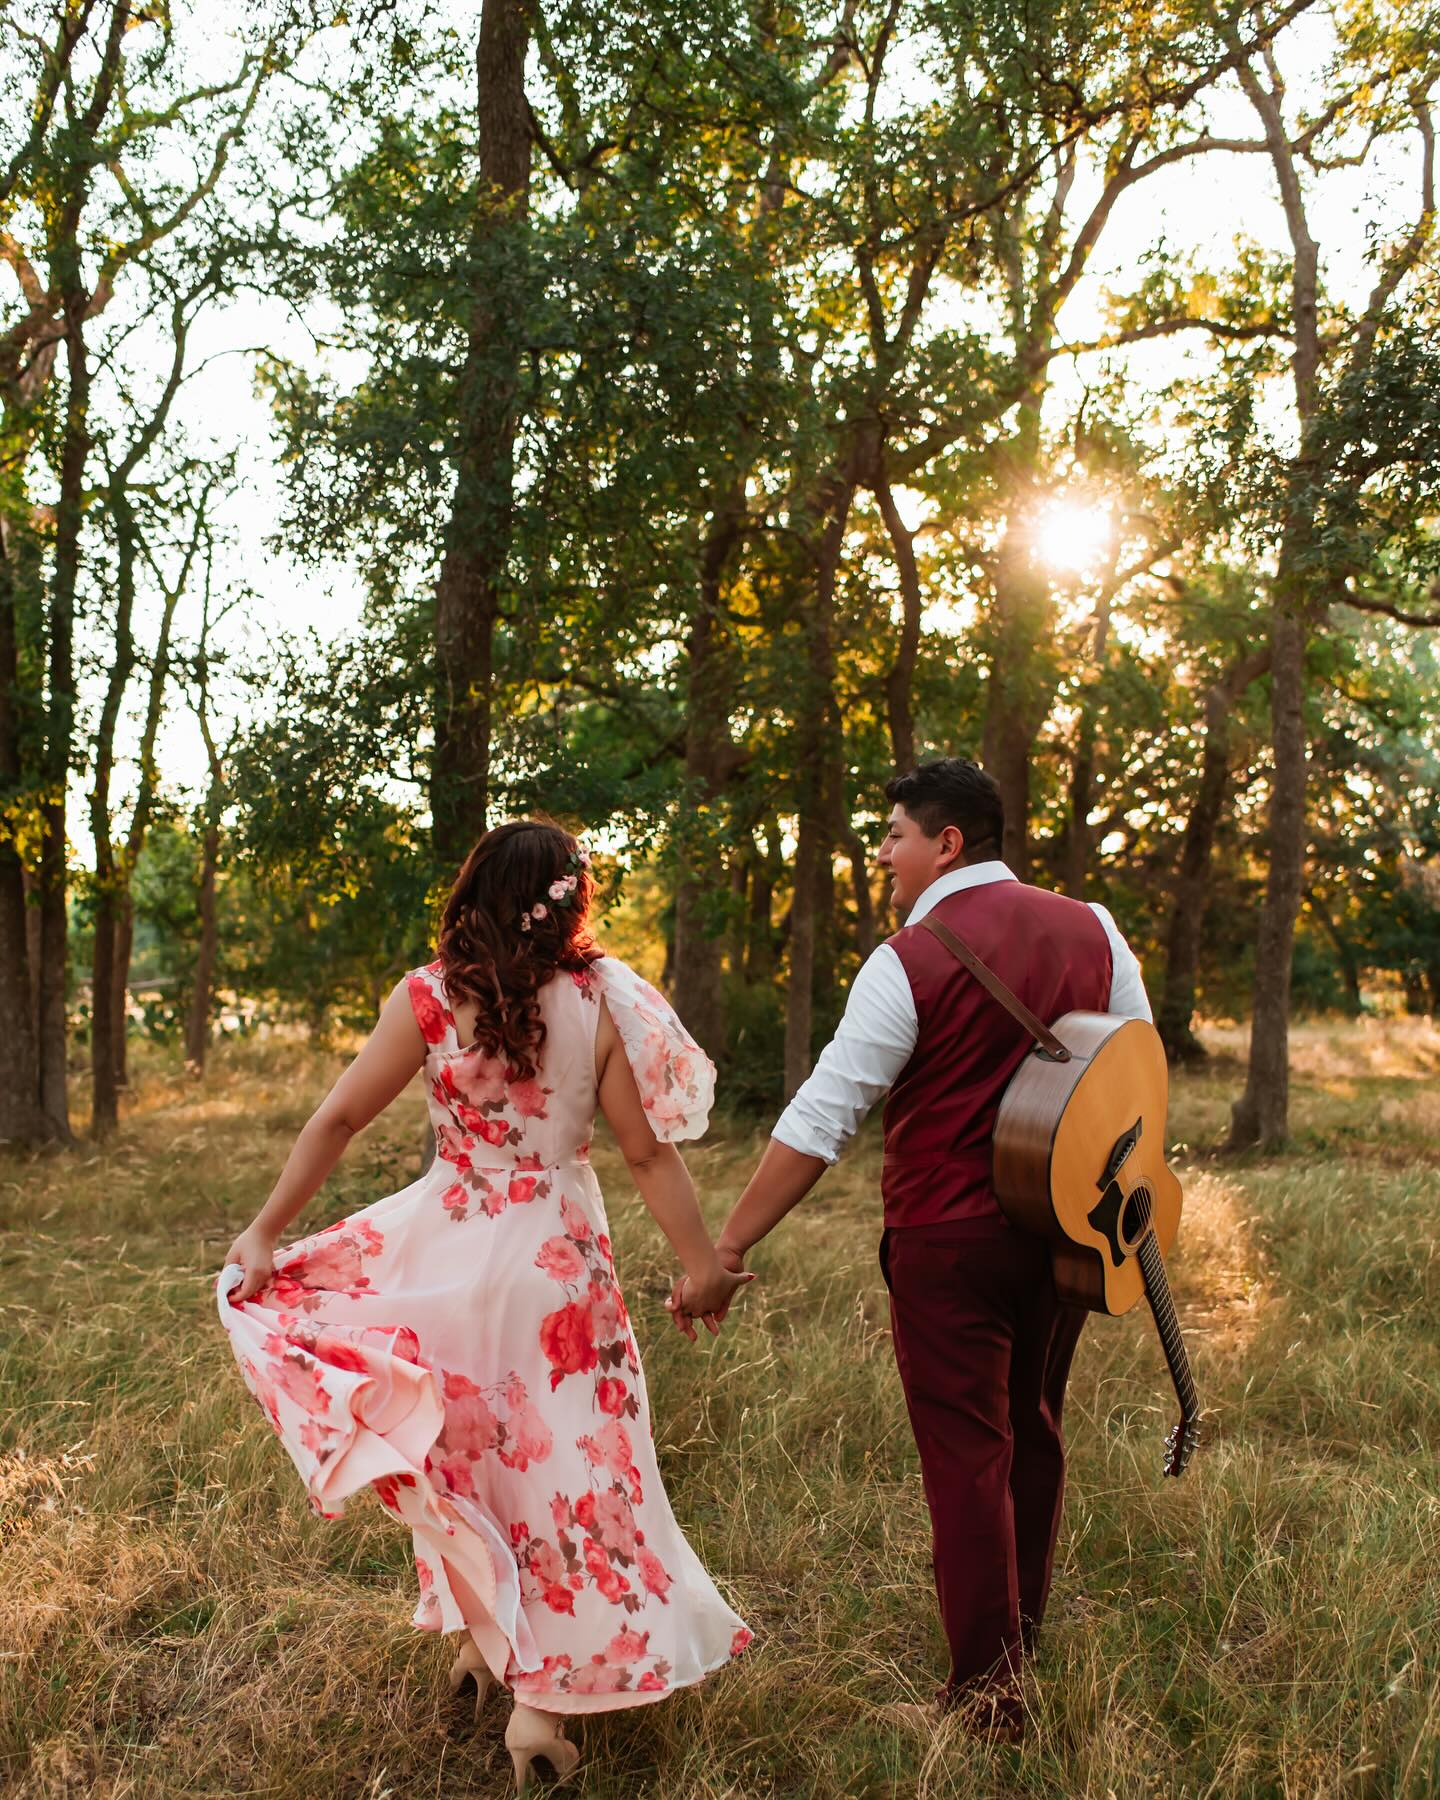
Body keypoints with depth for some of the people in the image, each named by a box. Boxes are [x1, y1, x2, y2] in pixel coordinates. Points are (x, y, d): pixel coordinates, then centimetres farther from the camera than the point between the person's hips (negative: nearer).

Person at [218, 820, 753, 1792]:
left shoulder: (429, 996, -8)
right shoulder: (602, 1001, -9)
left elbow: (337, 1119, -4)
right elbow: (649, 1152, -8)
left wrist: (265, 1232, 4)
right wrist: (703, 1264, 1)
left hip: (447, 1251, 1)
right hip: (556, 1257, -1)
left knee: (462, 1449, 24)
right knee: (561, 1460, 12)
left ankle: (481, 1631, 34)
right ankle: (543, 1700, 17)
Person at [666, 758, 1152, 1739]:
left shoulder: (909, 961, -15)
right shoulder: (1092, 929, 3)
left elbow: (820, 1121, -17)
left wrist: (724, 1251, -13)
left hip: (950, 1243, -6)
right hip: (1062, 1234, 7)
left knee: (966, 1455, 4)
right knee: (1032, 1435, 21)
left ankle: (985, 1694, 14)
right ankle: (1021, 1641, 39)